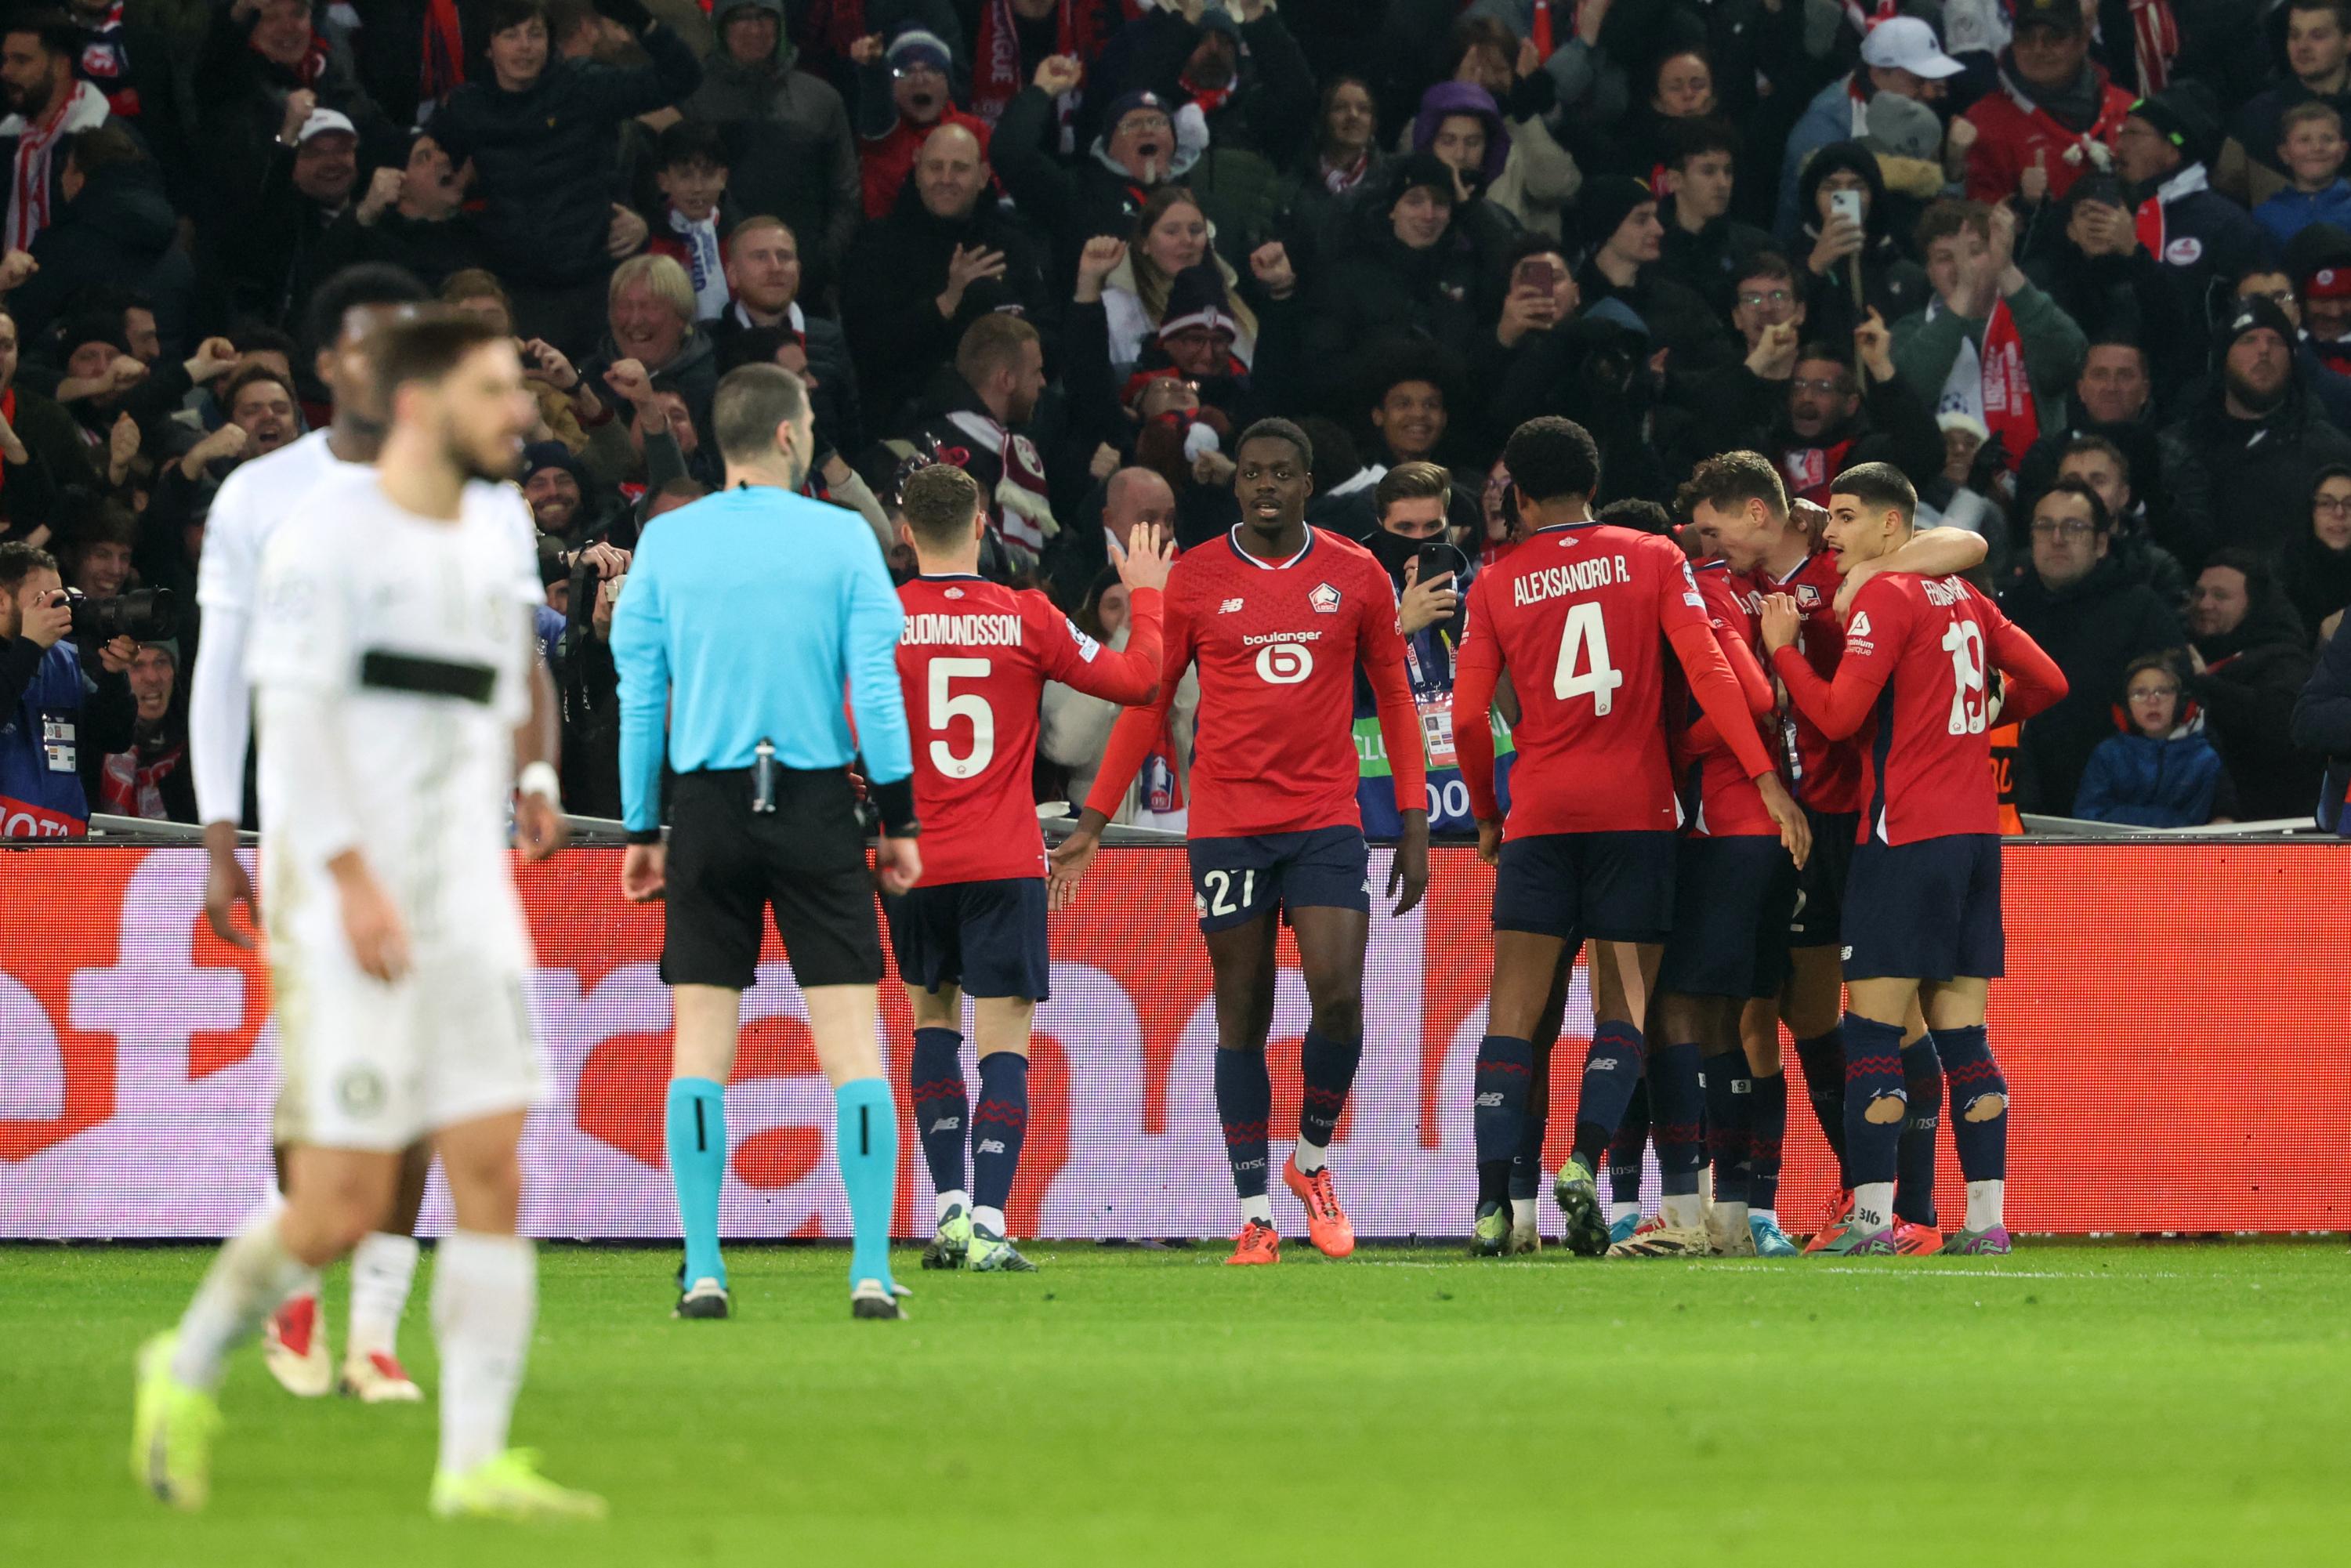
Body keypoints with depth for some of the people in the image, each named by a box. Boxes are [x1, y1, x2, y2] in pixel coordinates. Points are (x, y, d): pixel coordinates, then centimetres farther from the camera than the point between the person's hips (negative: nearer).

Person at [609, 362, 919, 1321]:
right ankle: (872, 1271, -5)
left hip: (707, 809, 2)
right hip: (816, 806, -2)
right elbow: (876, 687, -4)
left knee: (700, 1043, 5)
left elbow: (638, 695, 5)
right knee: (853, 1038, 0)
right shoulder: (841, 539, -2)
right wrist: (899, 818, 3)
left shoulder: (664, 544, 3)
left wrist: (641, 830, 11)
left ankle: (702, 1271, 0)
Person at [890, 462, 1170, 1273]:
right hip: (1006, 863, -1)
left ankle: (951, 1206, 7)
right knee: (1003, 1044, -2)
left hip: (912, 863, 1)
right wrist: (1146, 595, 18)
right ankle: (988, 1226, -14)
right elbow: (1136, 679, 4)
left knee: (933, 1020, 19)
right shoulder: (1027, 617, -3)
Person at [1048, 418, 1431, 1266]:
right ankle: (1255, 1218, 7)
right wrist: (1091, 825, 5)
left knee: (1339, 998, -13)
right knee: (1242, 1020, 2)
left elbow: (1394, 697, 11)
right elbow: (1146, 703, 8)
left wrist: (1414, 824, 6)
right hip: (1226, 826, 0)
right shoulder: (1194, 581, 2)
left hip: (1326, 822, 0)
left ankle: (1311, 1160, 13)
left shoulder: (1356, 577, 4)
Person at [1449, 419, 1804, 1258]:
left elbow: (1468, 717, 1)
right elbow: (1708, 672, -7)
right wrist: (1767, 780, -7)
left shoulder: (1496, 583, 5)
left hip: (1538, 812, 0)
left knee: (1515, 1007, 0)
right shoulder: (1654, 559, 4)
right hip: (1638, 810, 0)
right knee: (1625, 1005, 4)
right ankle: (1584, 1162, -18)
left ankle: (1494, 1199, -10)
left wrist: (1486, 816, 16)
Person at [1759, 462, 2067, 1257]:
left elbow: (1838, 714, -14)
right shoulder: (1963, 598, 14)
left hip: (1906, 838, -7)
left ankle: (1872, 1216, -10)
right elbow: (2047, 682, 17)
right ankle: (1986, 1218, 2)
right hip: (1976, 831, 7)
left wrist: (1783, 648, -1)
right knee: (1961, 1033, 7)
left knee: (1873, 1031, -5)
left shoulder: (1885, 597, -8)